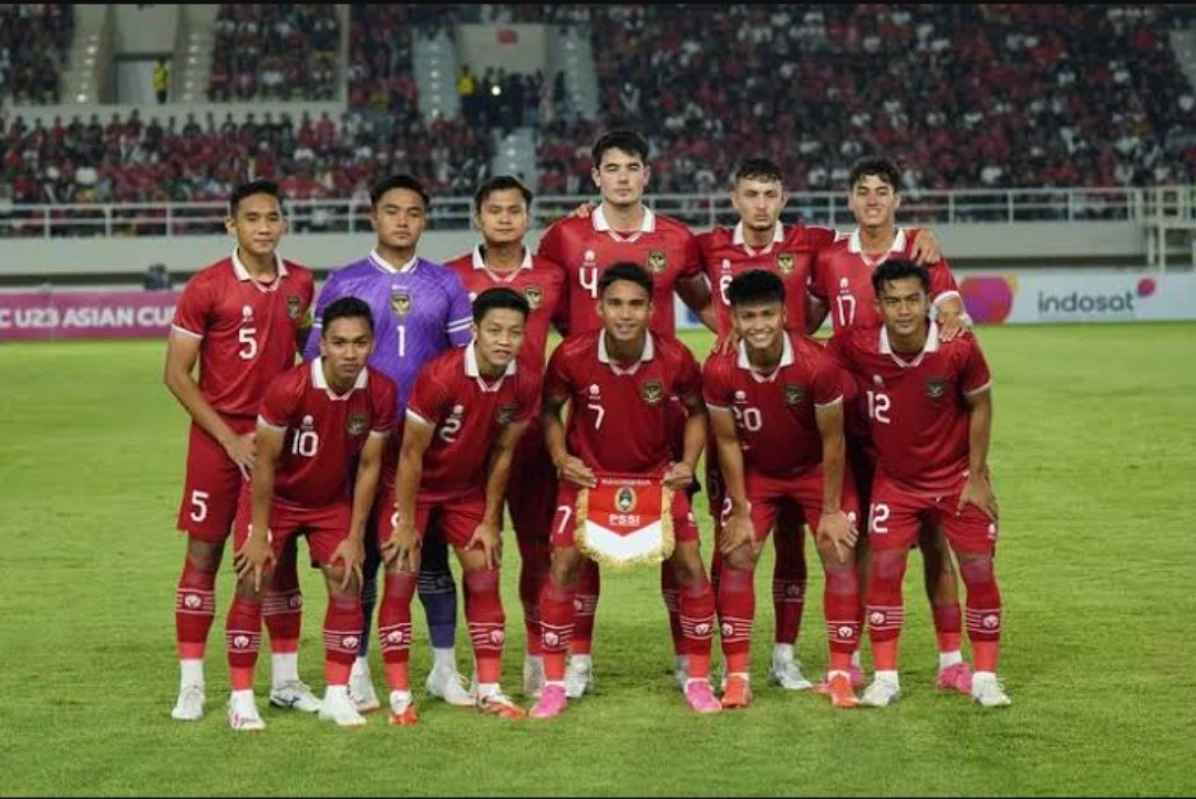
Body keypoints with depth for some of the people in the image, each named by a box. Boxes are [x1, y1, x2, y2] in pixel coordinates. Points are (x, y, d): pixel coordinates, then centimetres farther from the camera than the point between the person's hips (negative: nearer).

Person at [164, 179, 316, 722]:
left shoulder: (301, 284, 5)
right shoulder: (207, 287, -8)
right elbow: (176, 374, -8)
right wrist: (230, 438, -11)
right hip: (219, 437, -4)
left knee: (280, 554, 8)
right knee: (203, 553, -1)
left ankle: (285, 680, 17)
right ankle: (191, 685, 5)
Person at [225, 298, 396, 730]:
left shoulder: (380, 392, -20)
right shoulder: (288, 388, -31)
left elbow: (368, 465, -8)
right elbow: (265, 462, -20)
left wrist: (355, 537, -6)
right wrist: (259, 534, -16)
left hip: (332, 500, 3)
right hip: (275, 495, -3)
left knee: (346, 580, -5)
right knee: (253, 581, -12)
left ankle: (336, 694, 5)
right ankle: (242, 697, -3)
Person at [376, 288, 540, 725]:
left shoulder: (525, 384, -16)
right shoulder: (440, 377, -30)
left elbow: (502, 453, -2)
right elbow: (411, 453, -22)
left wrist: (490, 521, 1)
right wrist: (406, 524, -17)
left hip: (469, 486, 5)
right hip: (416, 485, -5)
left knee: (485, 574, 1)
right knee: (401, 577, -9)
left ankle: (489, 689, 9)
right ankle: (400, 694, -3)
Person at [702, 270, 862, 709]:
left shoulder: (817, 365, -30)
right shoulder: (719, 370, -24)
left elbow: (832, 440, -18)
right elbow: (728, 442, -11)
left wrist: (831, 509, -13)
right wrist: (740, 512, -9)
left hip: (816, 469, -1)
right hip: (755, 471, 1)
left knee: (840, 555, -8)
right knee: (737, 558, -7)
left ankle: (841, 672, 1)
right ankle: (737, 674, 1)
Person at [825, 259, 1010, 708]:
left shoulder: (958, 349, -23)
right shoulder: (856, 348, -22)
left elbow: (980, 404, -8)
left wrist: (976, 475, -7)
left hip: (957, 477, -1)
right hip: (894, 480, 1)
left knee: (979, 571, 0)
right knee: (883, 570, -3)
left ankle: (985, 678, 12)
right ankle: (885, 678, 8)